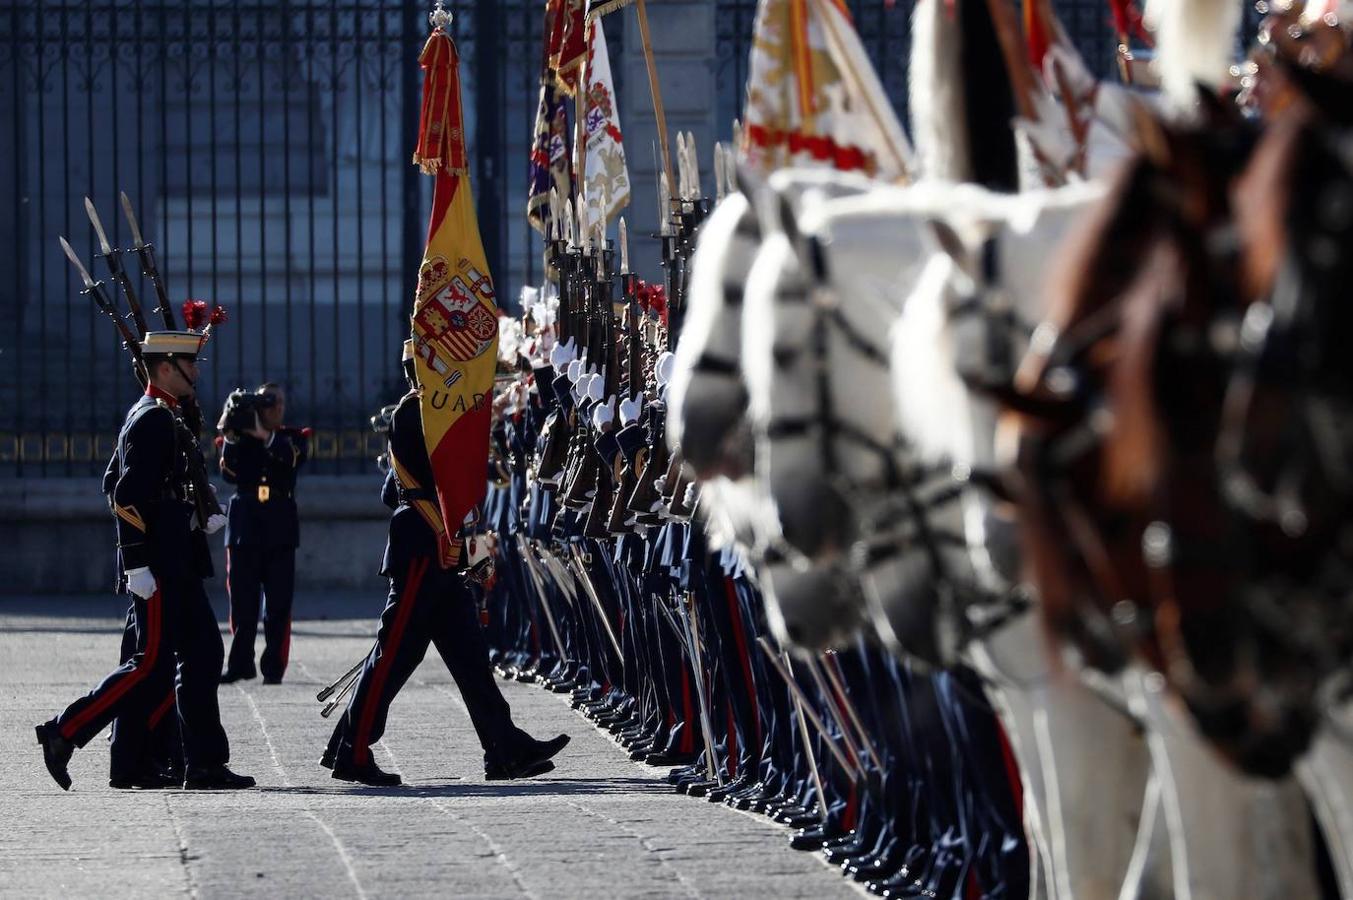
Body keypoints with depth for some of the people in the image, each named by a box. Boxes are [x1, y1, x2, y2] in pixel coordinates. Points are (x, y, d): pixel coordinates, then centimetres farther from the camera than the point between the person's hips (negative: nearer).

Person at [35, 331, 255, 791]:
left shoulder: (165, 418, 17)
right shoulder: (153, 420, -14)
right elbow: (128, 497, -20)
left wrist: (199, 518, 15)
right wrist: (137, 564, -23)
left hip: (176, 565, 10)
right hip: (159, 566, -10)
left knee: (203, 655, 7)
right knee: (153, 661, -9)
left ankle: (206, 764, 7)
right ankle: (65, 732, -4)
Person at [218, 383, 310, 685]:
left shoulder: (293, 438, 11)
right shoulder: (240, 438, 11)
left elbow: (297, 457, -12)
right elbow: (229, 473, -3)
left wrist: (265, 436, -23)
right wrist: (230, 439, -15)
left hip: (280, 527, 0)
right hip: (245, 525, 0)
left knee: (279, 601, -3)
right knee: (242, 600, 0)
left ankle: (274, 666, -2)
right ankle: (240, 663, 6)